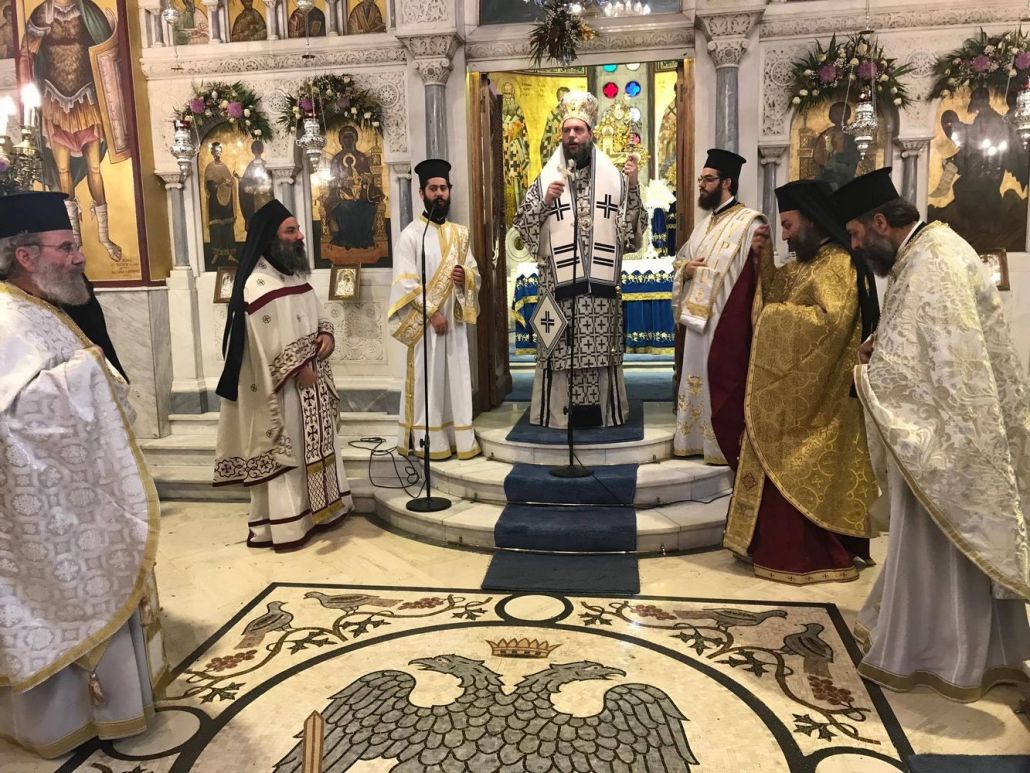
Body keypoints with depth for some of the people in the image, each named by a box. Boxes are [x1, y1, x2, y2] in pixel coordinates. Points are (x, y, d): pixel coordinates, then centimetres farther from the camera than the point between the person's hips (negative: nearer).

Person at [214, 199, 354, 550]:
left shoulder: (295, 275, 12)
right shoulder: (259, 284, -17)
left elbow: (317, 314, 17)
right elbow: (270, 341, -22)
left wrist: (326, 334, -4)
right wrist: (298, 368, -20)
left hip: (311, 377, 9)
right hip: (283, 385, -9)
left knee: (314, 445, 15)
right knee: (286, 450, -1)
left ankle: (318, 510, 27)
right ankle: (285, 524, 9)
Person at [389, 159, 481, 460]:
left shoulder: (460, 233, 12)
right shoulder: (411, 234, -5)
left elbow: (476, 273, 15)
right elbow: (405, 282, -11)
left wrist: (466, 276, -9)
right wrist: (432, 311, -17)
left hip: (455, 318, 5)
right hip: (424, 320, -5)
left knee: (457, 377, 7)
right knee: (427, 379, -1)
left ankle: (460, 437, 14)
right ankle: (428, 440, 7)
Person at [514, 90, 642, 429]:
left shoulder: (613, 177, 9)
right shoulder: (546, 179, 7)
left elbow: (631, 225, 5)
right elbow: (522, 225, 3)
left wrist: (633, 186, -7)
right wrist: (545, 203, -12)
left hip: (600, 282, 1)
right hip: (560, 281, -1)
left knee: (600, 347, 4)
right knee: (560, 347, -1)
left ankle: (603, 410, 13)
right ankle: (558, 410, 8)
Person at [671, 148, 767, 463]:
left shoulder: (749, 222, -10)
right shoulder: (705, 224, 17)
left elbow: (760, 271, -20)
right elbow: (680, 260, 24)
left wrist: (761, 253, -42)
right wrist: (686, 268, 1)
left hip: (726, 321, -8)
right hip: (696, 316, 9)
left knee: (722, 382, -3)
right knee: (696, 378, 14)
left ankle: (727, 447, 8)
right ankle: (696, 439, 26)